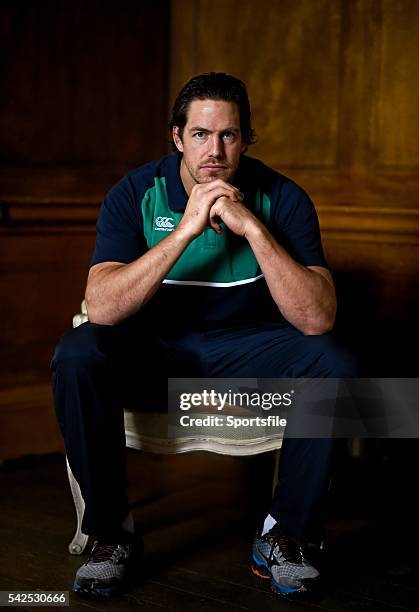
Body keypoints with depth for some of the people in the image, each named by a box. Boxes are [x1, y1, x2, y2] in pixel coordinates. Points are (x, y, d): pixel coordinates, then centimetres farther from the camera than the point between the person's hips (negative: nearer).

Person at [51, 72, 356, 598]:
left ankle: (283, 535, -9)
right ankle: (111, 530, -10)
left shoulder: (281, 199, -12)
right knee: (76, 358, -29)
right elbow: (102, 308, -26)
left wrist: (253, 229, -32)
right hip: (154, 351, 0)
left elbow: (317, 318, -23)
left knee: (333, 366, -27)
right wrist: (186, 229, -32)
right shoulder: (137, 194, -12)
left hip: (247, 348, 1)